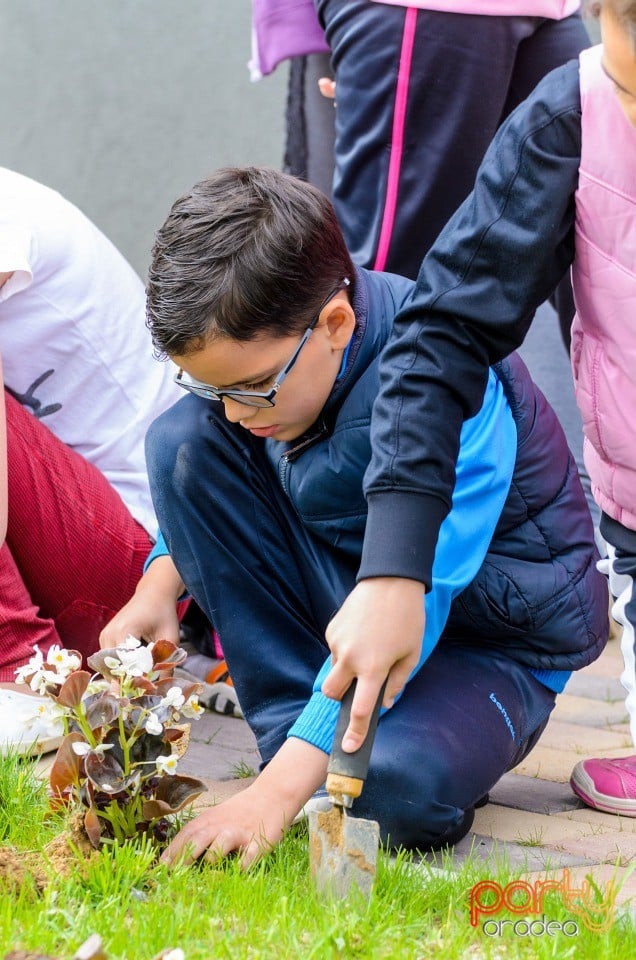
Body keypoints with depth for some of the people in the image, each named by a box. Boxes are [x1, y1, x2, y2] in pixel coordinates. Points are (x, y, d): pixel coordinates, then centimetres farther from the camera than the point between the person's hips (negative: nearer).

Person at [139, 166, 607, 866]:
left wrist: (276, 794, -47)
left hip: (490, 636, -6)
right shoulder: (261, 343, -13)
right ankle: (299, 725, -13)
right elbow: (197, 488, 9)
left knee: (400, 788, -39)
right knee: (182, 440, -15)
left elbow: (408, 600, -40)